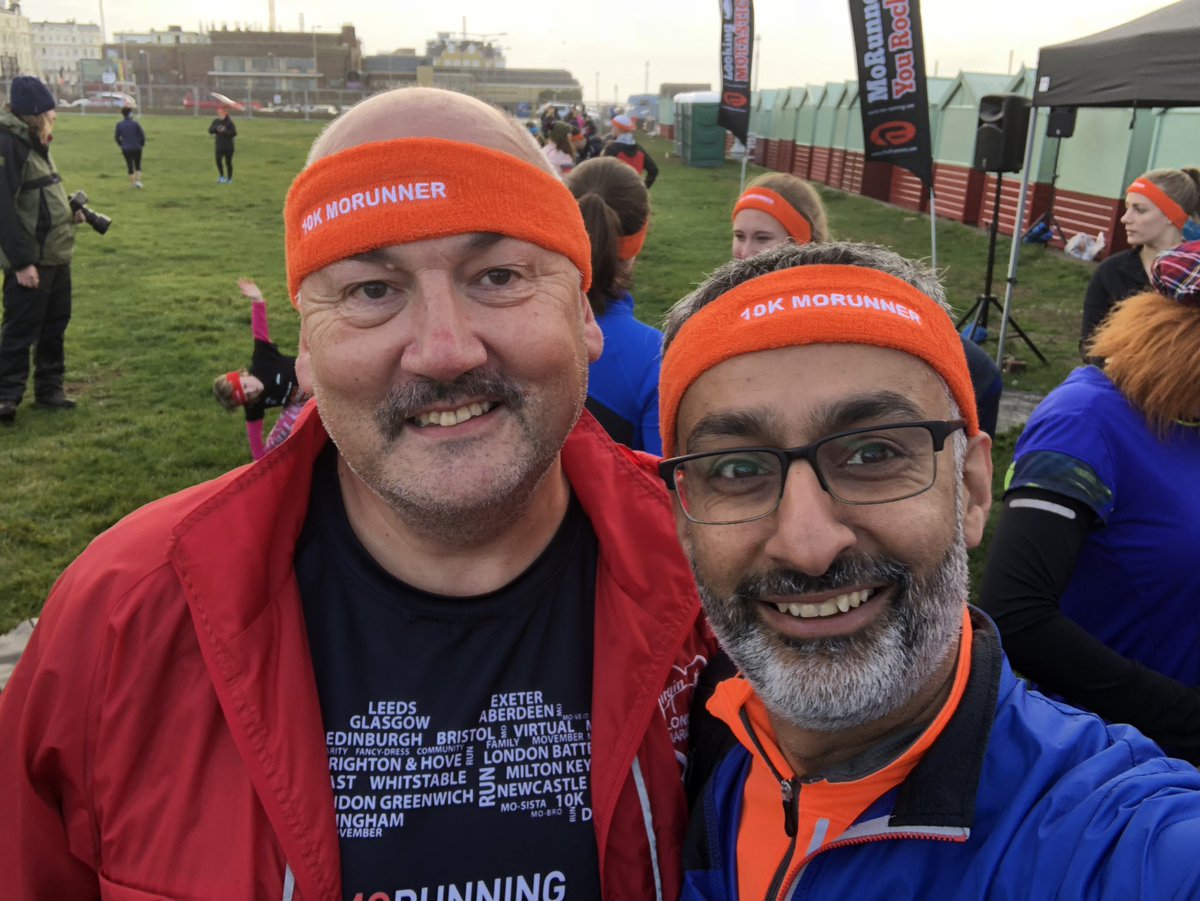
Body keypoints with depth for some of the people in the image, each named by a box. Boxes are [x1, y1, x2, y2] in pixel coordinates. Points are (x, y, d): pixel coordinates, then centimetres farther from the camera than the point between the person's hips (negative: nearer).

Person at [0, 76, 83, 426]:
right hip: (30, 262, -9)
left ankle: (50, 388, 28)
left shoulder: (34, 142, 12)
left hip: (57, 255, 9)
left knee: (55, 325, 16)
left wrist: (69, 212, 7)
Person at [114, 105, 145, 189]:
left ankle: (133, 183, 14)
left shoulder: (119, 125, -4)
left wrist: (121, 145, 19)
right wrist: (142, 144, 8)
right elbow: (142, 135, -8)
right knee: (138, 165, 13)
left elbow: (116, 137, 2)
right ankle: (138, 181, 0)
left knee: (130, 166, 11)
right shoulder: (135, 123, -11)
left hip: (126, 149, 1)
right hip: (136, 148, -1)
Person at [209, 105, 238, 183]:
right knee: (218, 160, -10)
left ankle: (229, 178, 17)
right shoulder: (216, 121, 6)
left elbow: (234, 133, -13)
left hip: (228, 146, -3)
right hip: (219, 145, 3)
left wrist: (224, 131, -22)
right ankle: (221, 176, 8)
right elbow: (210, 130, 4)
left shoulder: (229, 122, -8)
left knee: (228, 162, 4)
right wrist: (216, 129, -15)